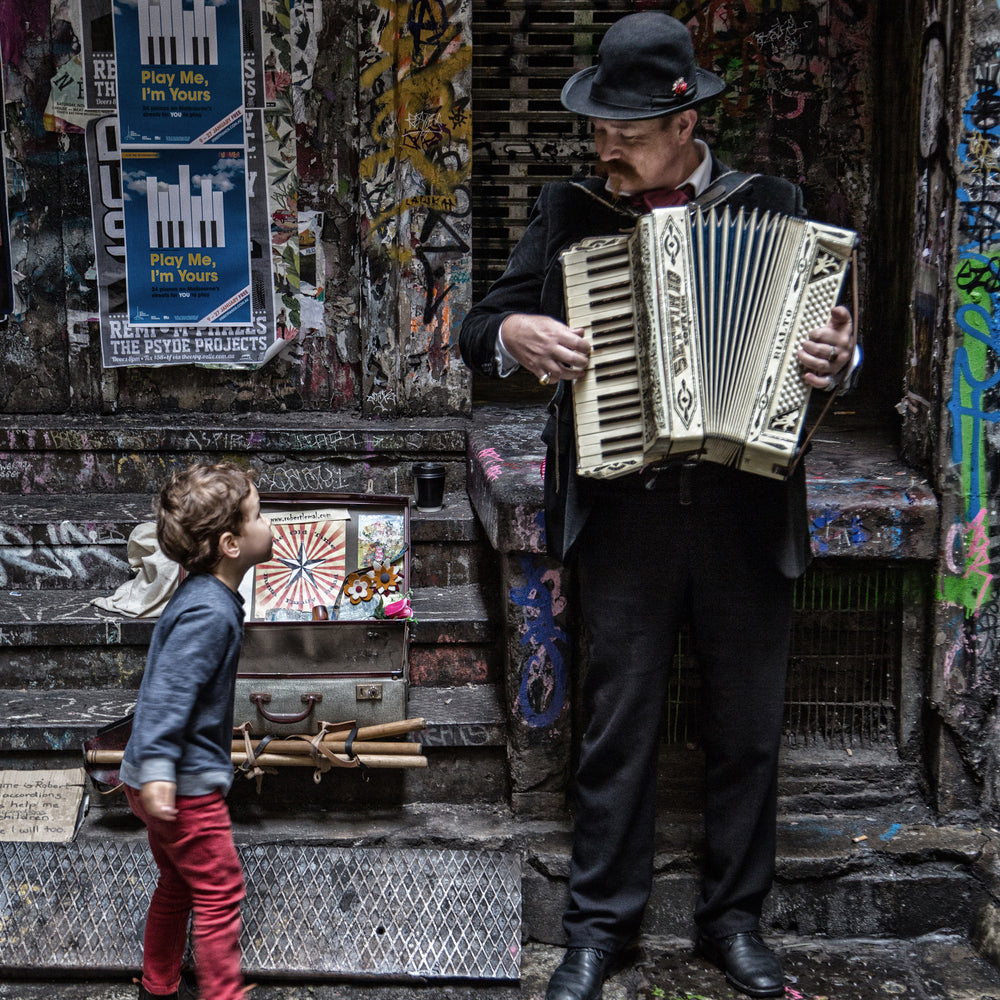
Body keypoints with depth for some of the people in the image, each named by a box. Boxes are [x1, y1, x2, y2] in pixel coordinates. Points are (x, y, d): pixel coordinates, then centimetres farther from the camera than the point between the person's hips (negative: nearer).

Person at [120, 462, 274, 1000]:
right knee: (219, 893, -2)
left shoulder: (206, 597, 9)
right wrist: (158, 769, -35)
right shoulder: (209, 613, -23)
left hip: (169, 780, 10)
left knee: (177, 885, 21)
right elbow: (168, 690, -30)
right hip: (184, 783, -10)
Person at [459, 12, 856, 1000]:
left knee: (747, 725, 10)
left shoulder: (771, 206, 5)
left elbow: (823, 327, 8)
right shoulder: (569, 212, 5)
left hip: (748, 511, 1)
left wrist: (838, 357, -14)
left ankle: (734, 917, 27)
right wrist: (515, 336, -14)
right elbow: (478, 329, 8)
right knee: (616, 723, 5)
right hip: (623, 513, 0)